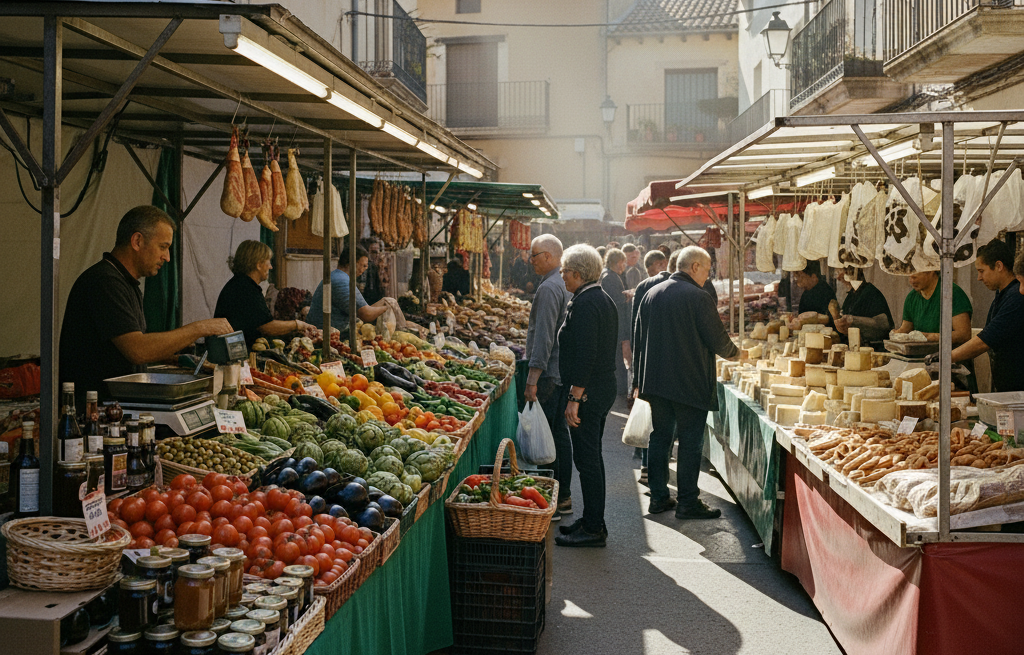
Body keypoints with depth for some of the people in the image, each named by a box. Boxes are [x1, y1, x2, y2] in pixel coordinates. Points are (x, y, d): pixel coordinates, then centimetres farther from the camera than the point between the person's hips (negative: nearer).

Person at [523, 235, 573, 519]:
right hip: (565, 372, 10)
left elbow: (543, 338, -22)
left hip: (549, 374, -10)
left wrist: (532, 379, -22)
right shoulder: (568, 284, 13)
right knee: (560, 433, 14)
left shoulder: (549, 288, -16)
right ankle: (563, 497, 20)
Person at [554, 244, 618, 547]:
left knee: (587, 460, -5)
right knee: (592, 457, 17)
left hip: (587, 393, -11)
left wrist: (574, 398, -23)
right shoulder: (604, 299, 14)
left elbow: (584, 354, -24)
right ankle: (593, 521, 25)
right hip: (604, 389, 11)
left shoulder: (584, 303, -18)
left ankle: (593, 529, 0)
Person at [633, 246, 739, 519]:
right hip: (690, 384, -6)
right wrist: (734, 352, 12)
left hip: (656, 381, 7)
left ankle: (658, 497, 18)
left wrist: (641, 379, 20)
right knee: (690, 442, 1)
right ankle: (688, 502, 5)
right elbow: (718, 341, -10)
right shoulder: (698, 297, -14)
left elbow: (638, 339, 13)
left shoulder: (651, 294, 8)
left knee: (660, 437, 13)